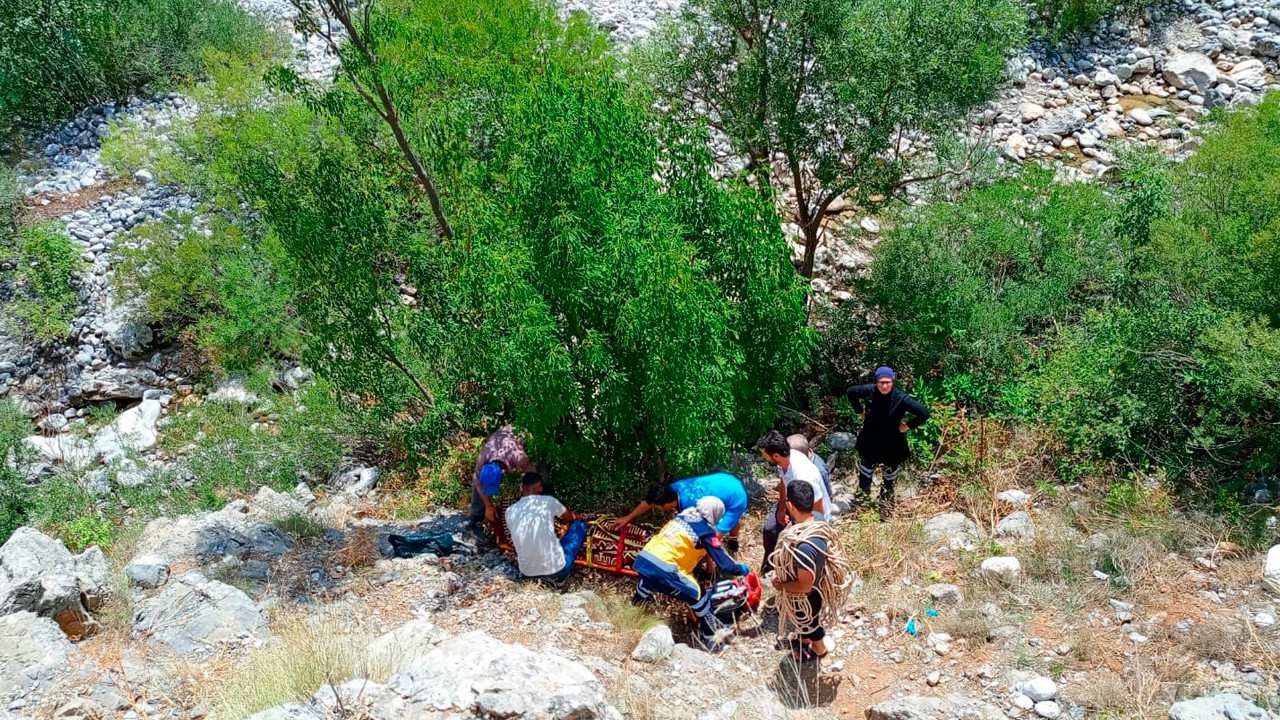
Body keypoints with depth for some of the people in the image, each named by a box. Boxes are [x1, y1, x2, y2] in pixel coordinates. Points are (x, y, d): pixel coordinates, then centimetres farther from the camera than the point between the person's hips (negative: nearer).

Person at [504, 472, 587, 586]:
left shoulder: (510, 511, 5)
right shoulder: (548, 501, -2)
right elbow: (571, 518, 19)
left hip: (528, 573, 4)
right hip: (556, 570, -4)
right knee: (579, 526, 17)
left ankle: (533, 575, 11)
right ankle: (560, 574, 7)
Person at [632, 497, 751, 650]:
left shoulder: (682, 516, 17)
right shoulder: (705, 531, -1)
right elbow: (723, 564, -2)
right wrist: (741, 569, 17)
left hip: (641, 561, 7)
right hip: (662, 571, -7)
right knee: (699, 597, 9)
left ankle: (638, 601, 68)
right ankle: (709, 638, 18)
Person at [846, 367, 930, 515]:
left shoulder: (901, 398, -26)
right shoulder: (869, 392, -17)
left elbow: (924, 413, -27)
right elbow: (850, 392, 4)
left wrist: (908, 425, -19)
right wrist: (860, 411, 3)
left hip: (892, 448, -2)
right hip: (869, 445, 2)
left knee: (889, 481, 17)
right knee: (864, 476, 19)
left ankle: (885, 507, 40)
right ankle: (862, 499, 47)